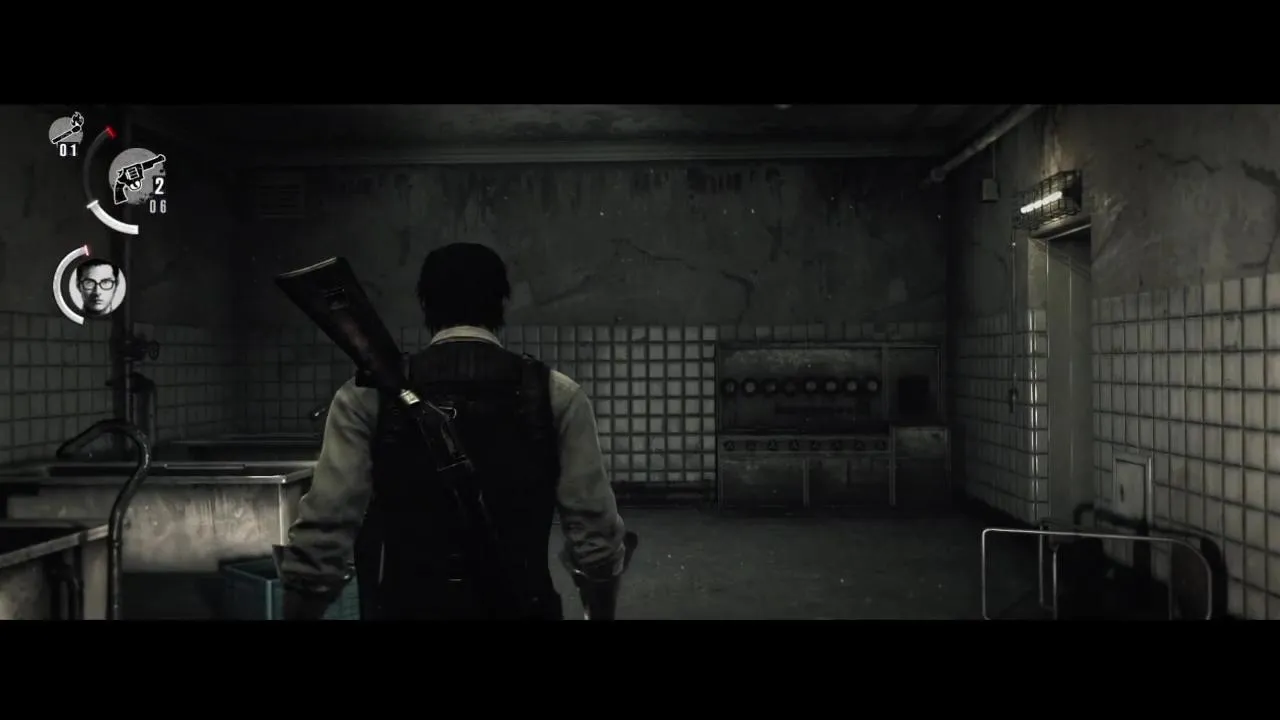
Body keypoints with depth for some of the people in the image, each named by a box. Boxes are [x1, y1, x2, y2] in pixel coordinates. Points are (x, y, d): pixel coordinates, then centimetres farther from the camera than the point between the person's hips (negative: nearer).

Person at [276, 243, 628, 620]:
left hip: (403, 606, 0)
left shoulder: (367, 396, -3)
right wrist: (601, 613, 13)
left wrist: (297, 612, 5)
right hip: (518, 606, 1)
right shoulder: (557, 396, -1)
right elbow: (596, 533, -2)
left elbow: (323, 534, -7)